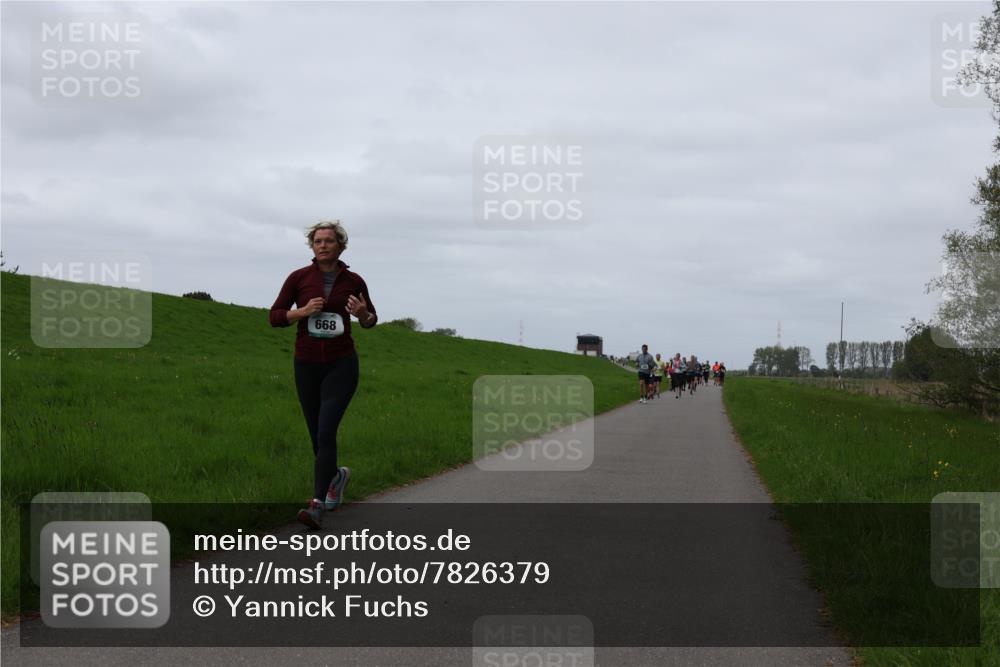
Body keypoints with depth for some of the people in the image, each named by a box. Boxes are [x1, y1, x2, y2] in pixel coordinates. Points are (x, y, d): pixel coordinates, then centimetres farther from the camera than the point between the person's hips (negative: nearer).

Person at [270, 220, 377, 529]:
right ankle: (336, 475, 44)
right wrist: (303, 311, -17)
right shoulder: (298, 278, -2)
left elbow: (370, 321, 13)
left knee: (326, 432, -17)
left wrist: (363, 314, -11)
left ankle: (317, 506, -20)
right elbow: (275, 317, 0)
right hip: (307, 365, 2)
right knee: (318, 435, 12)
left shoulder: (353, 281, 0)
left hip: (341, 365, -2)